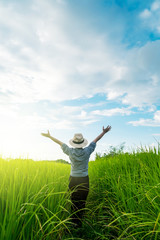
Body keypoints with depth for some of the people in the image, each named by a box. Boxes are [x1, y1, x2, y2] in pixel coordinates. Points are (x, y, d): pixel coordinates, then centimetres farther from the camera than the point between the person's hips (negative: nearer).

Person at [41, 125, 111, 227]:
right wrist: (104, 132, 6)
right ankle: (79, 222, 24)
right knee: (82, 202, 14)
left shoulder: (71, 152, -12)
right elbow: (95, 140, -4)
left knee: (74, 201, 16)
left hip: (73, 180, 1)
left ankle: (74, 222, 25)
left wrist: (49, 136, 10)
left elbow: (60, 142, -2)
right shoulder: (87, 151, -14)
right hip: (84, 180, 0)